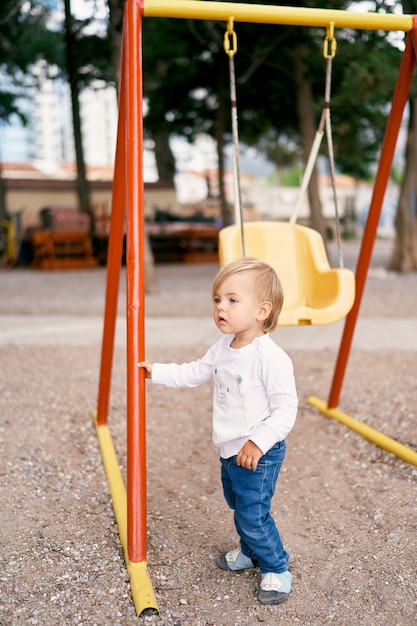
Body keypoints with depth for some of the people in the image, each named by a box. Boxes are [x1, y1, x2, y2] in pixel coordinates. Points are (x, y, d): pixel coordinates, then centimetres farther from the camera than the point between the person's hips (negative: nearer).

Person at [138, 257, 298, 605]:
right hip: (230, 449, 9)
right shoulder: (223, 348, 2)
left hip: (259, 454, -9)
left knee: (252, 513, -6)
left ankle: (277, 569, 17)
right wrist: (156, 371, 10)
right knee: (238, 504, 24)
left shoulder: (271, 357, -26)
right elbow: (194, 372, 15)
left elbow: (286, 408, -26)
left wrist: (258, 442, -31)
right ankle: (251, 551, 47)